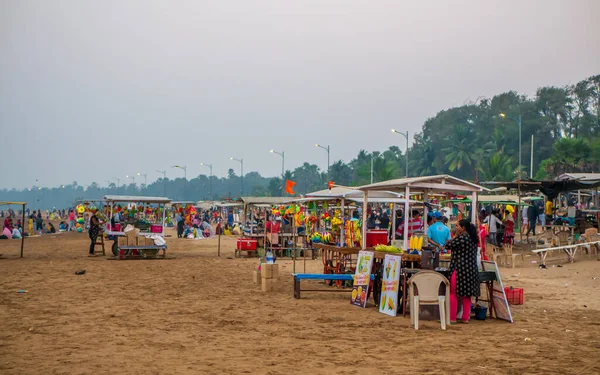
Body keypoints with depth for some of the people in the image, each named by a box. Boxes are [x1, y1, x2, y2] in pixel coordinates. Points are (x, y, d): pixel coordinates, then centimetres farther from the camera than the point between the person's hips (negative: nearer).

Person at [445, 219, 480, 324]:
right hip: (471, 270, 8)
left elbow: (448, 245, -10)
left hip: (460, 270, -8)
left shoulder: (461, 238, -15)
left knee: (453, 294, 0)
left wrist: (455, 236, 3)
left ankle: (452, 318, 2)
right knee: (467, 295, 12)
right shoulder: (473, 239, 12)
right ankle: (465, 318, 13)